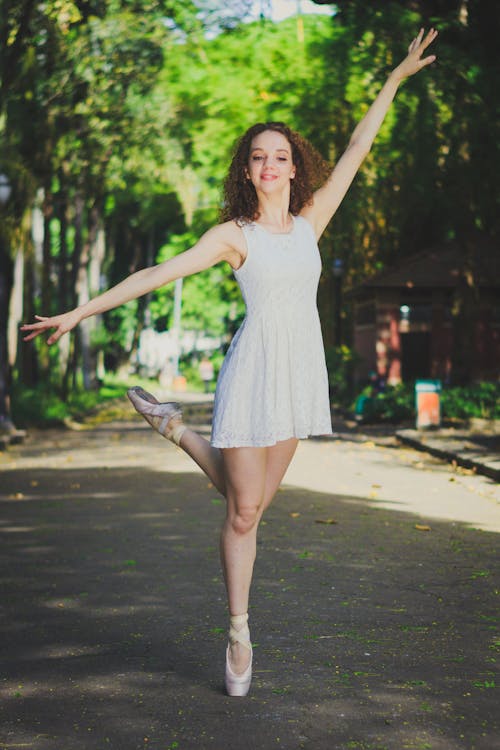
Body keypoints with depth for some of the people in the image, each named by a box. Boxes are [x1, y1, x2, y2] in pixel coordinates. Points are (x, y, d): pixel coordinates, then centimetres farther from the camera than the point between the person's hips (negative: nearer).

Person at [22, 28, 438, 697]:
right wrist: (78, 313, -9)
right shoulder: (232, 235, -3)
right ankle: (239, 636, 16)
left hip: (301, 372, 5)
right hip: (254, 370, -4)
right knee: (243, 512, 0)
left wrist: (396, 78, 13)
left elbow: (356, 150, 11)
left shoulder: (311, 220, 8)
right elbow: (156, 274, -5)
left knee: (253, 502, 12)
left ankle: (177, 430, 36)